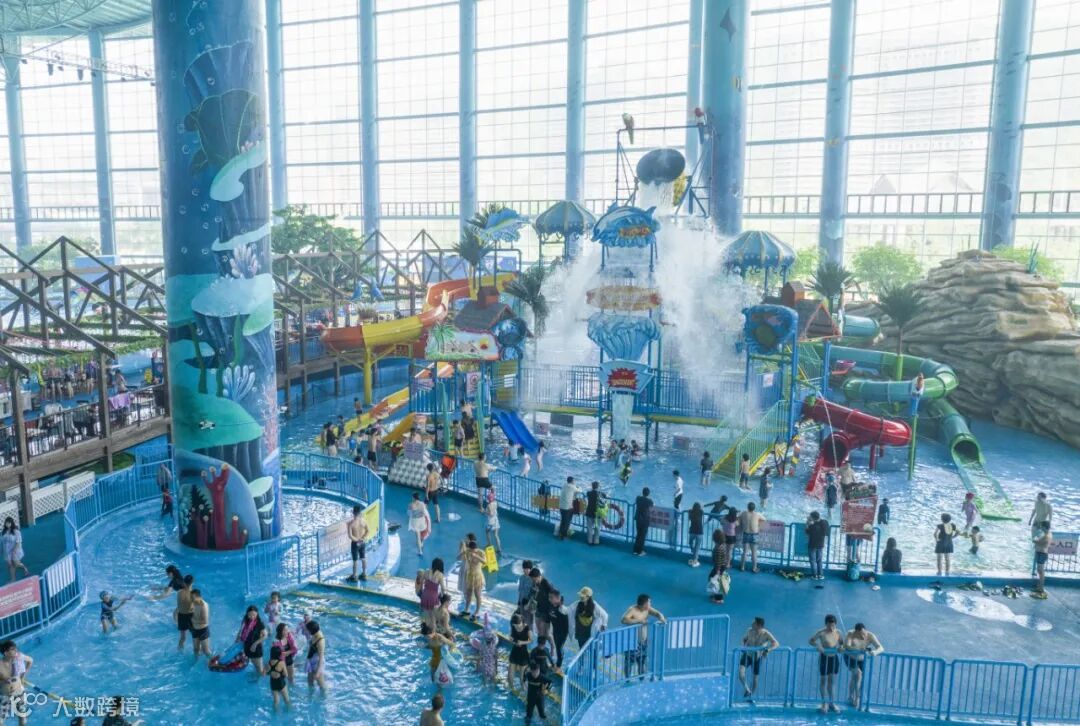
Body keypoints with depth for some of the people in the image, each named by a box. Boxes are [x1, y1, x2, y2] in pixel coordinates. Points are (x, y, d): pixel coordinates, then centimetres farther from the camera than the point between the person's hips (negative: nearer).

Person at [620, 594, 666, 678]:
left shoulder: (647, 609, -3)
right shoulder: (632, 610, -24)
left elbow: (657, 613, 4)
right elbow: (624, 620, -37)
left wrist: (661, 618, -20)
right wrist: (638, 621, -36)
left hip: (644, 641, 7)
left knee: (642, 662, 18)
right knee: (629, 662, 3)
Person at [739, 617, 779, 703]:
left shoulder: (766, 634, -22)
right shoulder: (750, 631, -15)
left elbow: (776, 644, -34)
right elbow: (744, 638, 4)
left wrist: (767, 650, -49)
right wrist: (744, 646, -16)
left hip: (757, 658, -1)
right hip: (747, 655, 1)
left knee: (755, 678, 8)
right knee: (740, 672, -20)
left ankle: (750, 697, 32)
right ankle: (747, 690, 7)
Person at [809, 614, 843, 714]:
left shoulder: (838, 632, -3)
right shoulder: (821, 633, -15)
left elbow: (841, 642, 11)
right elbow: (811, 640, -10)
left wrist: (840, 646, -11)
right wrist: (818, 646, -28)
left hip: (834, 658, 4)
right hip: (824, 657, -4)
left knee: (832, 680, 13)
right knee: (823, 680, 7)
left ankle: (832, 702, 26)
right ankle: (824, 703, 20)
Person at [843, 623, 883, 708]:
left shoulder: (870, 636, -24)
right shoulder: (850, 634, -30)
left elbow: (881, 648, -29)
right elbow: (846, 646, -42)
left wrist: (875, 652, -51)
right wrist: (859, 649, -56)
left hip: (861, 659, 3)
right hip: (850, 658, -3)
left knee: (860, 680, 7)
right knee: (858, 673, -23)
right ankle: (854, 698, -10)